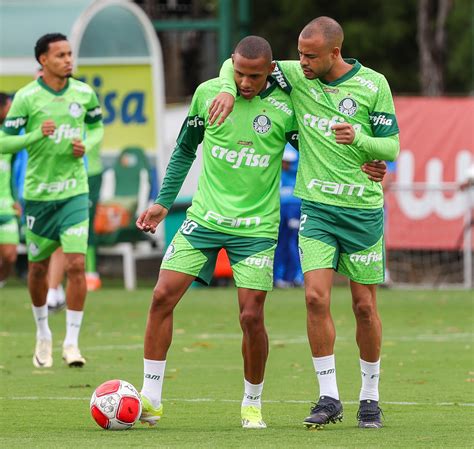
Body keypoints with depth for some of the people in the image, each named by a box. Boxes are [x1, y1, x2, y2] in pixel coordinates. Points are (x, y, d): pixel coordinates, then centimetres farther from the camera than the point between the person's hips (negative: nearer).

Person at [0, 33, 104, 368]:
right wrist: (37, 135, -23)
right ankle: (43, 334, 33)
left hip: (74, 192, 1)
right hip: (39, 193, -1)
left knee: (76, 265, -12)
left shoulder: (84, 94, 0)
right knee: (38, 267, 10)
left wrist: (87, 144, -3)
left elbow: (97, 126, 18)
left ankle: (72, 342, -6)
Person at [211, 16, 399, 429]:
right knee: (316, 297, -13)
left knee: (365, 305, 4)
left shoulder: (373, 85, -5)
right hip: (316, 208, 1)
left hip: (363, 209, -1)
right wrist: (228, 90, -14)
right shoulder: (296, 76, 0)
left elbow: (392, 147, -4)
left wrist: (359, 138, -23)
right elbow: (237, 63, 8)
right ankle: (329, 398, -5)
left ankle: (370, 398, 19)